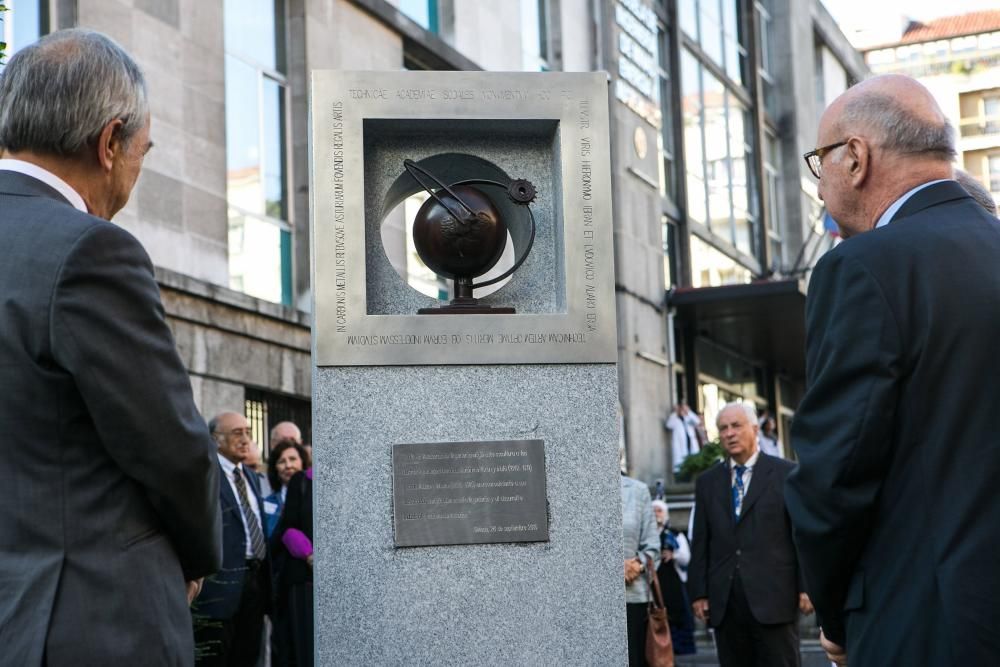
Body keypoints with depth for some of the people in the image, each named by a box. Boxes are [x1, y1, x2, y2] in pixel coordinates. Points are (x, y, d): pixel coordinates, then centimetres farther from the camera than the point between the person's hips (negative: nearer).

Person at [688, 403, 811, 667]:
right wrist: (698, 593, 6)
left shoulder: (786, 474, 4)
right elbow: (700, 543, 12)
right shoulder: (707, 482, 14)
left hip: (774, 596, -3)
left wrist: (807, 586, -5)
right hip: (724, 603, 3)